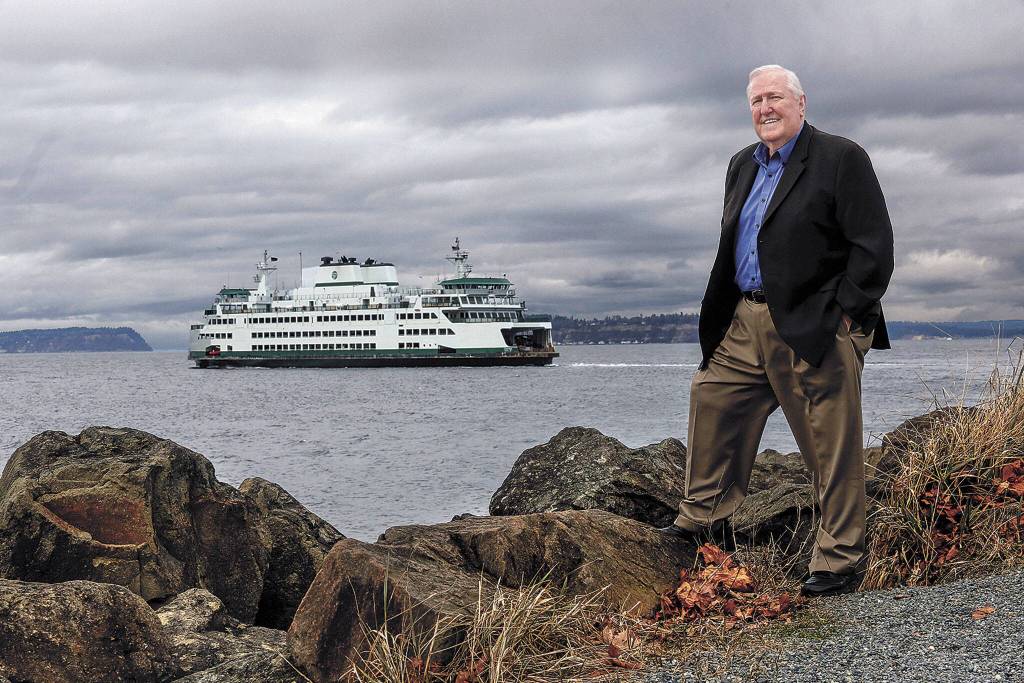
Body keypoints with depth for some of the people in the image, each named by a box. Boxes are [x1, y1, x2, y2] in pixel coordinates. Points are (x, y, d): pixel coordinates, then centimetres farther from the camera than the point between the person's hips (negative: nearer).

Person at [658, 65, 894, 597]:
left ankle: (839, 558, 8)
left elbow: (874, 246, -11)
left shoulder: (841, 159, -7)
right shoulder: (743, 166, 16)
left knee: (833, 444, -2)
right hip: (746, 323, 7)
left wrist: (845, 314, -15)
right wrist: (720, 313, 13)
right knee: (712, 399, 12)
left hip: (816, 327, -7)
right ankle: (704, 517, 27)